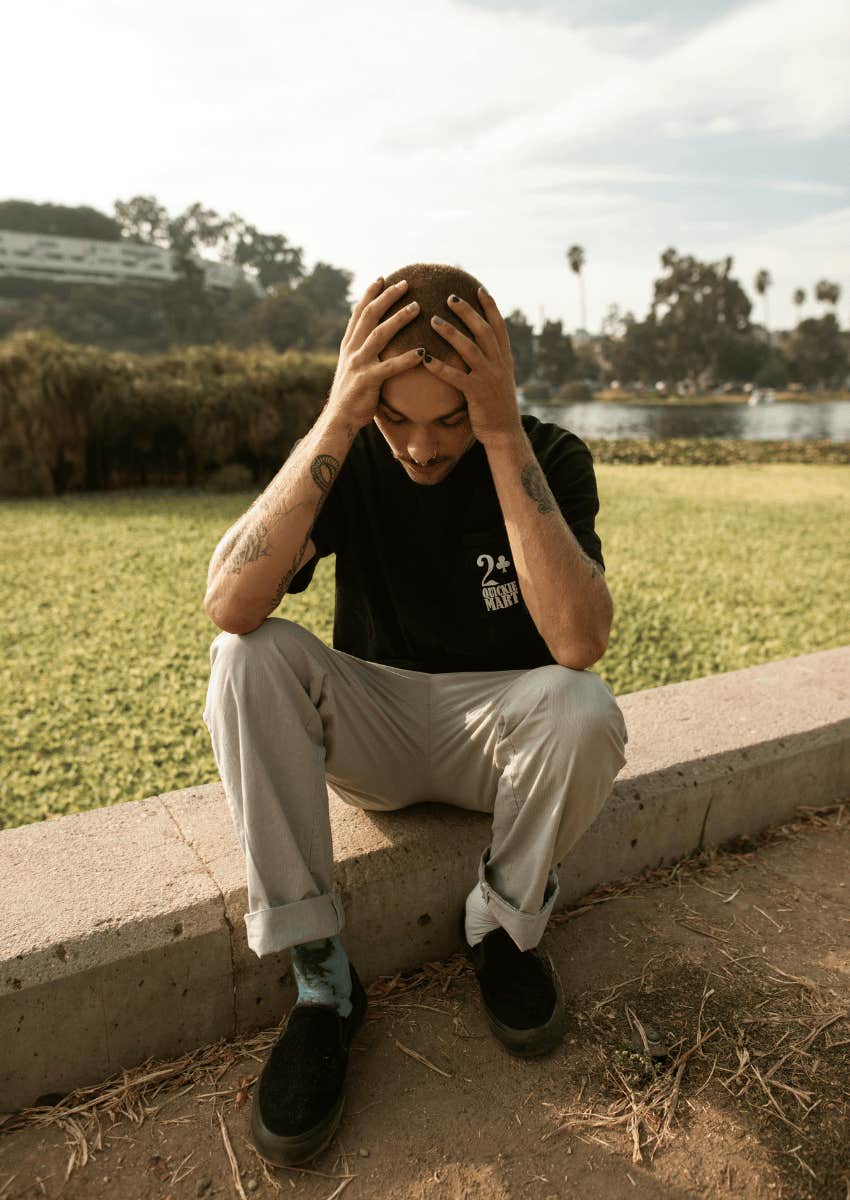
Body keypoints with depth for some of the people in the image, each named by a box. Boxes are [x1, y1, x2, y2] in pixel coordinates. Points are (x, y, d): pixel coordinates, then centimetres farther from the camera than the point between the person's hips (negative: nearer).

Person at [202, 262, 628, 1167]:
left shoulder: (549, 457, -13)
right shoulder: (349, 456, -10)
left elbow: (580, 641, -31)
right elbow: (229, 604, -27)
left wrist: (503, 435, -34)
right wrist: (335, 422, -33)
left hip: (496, 730, 0)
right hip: (372, 731, 1)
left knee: (584, 710, -33)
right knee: (249, 656, -26)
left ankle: (502, 927, -2)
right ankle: (318, 975, -16)